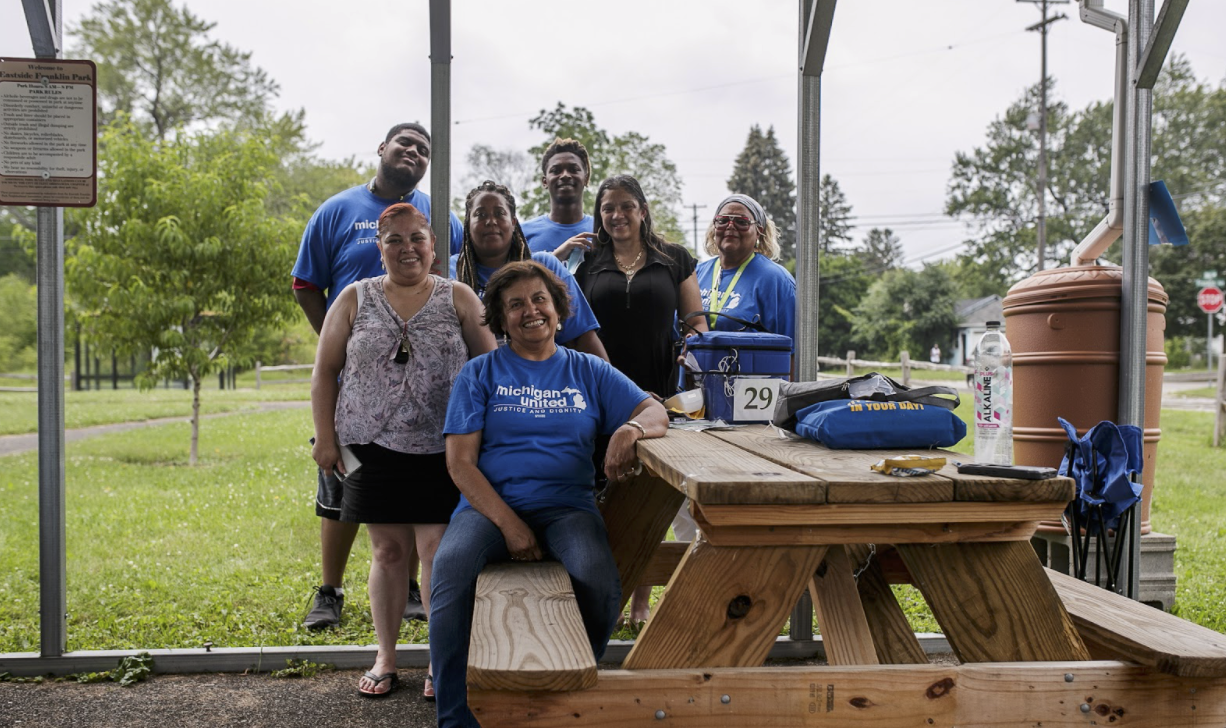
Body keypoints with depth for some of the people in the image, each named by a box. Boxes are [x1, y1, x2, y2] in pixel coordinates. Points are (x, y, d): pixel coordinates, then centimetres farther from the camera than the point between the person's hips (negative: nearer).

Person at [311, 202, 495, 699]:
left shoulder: (459, 299, 5)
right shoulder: (355, 299, 8)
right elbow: (325, 371, 8)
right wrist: (326, 438, 2)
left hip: (441, 452, -1)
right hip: (373, 449, 1)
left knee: (437, 549, -2)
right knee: (388, 551, 8)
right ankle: (385, 658, 23)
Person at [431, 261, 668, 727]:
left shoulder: (588, 372, 16)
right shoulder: (479, 374, 11)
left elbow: (656, 412, 9)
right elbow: (460, 463, 2)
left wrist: (631, 429, -18)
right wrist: (510, 524, -12)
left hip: (567, 508, 1)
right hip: (490, 506, 0)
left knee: (601, 583, -30)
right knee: (451, 567, -33)